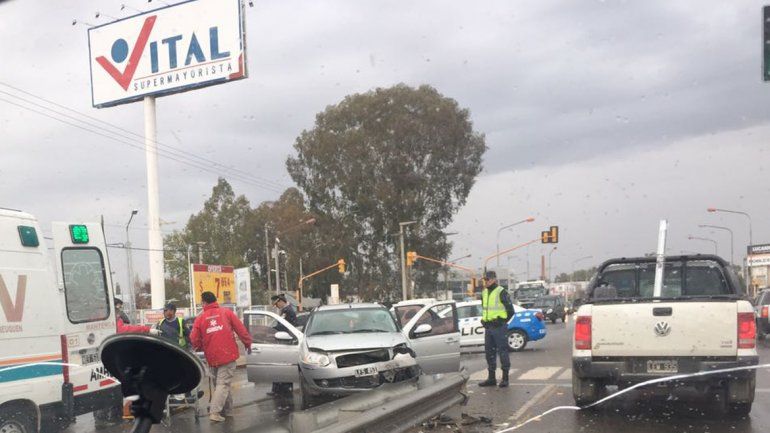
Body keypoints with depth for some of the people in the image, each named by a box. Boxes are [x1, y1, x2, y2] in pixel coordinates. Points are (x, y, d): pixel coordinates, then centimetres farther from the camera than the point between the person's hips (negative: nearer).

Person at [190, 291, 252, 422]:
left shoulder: (200, 318, 3)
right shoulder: (226, 312, 2)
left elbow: (194, 340, 0)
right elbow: (241, 329, -1)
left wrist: (202, 347, 21)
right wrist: (248, 343, 12)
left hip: (212, 357, 2)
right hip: (228, 354, -2)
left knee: (218, 383, 18)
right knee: (223, 384, -2)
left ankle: (227, 409, 23)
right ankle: (215, 411, -13)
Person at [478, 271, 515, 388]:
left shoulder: (501, 292, -9)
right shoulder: (484, 293, 13)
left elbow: (510, 310, -8)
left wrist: (502, 321, -5)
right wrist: (484, 320, 13)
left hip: (499, 328, -8)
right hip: (488, 327, 8)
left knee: (502, 352, -2)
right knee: (489, 352, 10)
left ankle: (505, 378, 4)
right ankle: (491, 378, 18)